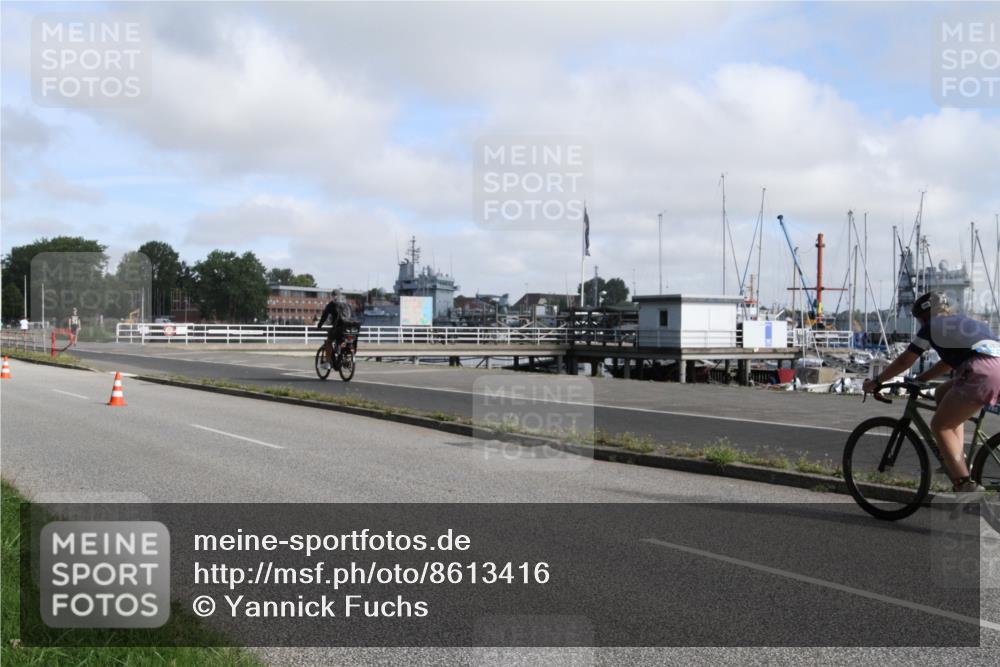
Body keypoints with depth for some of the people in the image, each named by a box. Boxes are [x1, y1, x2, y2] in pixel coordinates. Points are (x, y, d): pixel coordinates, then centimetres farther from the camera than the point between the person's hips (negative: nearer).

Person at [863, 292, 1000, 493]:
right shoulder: (966, 323, 33)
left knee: (940, 426, 4)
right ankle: (958, 460, 21)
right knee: (942, 393, 28)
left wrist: (876, 382, 25)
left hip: (981, 373, -8)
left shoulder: (933, 326, 12)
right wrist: (920, 379, 46)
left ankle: (965, 484, -8)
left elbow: (904, 361, 16)